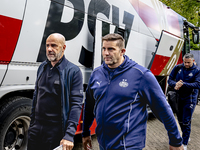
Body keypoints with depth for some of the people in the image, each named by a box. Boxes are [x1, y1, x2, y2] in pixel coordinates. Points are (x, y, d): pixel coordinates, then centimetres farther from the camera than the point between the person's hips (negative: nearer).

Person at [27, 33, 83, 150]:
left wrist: (69, 135, -22)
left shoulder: (73, 71, -10)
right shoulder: (42, 67, 9)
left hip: (56, 131, -5)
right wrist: (32, 123, 15)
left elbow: (76, 104, -15)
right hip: (36, 128, 6)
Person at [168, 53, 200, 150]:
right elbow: (170, 80, 0)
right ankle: (185, 136, 40)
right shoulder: (177, 68, -1)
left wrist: (183, 84, -30)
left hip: (190, 99, -4)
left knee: (186, 121, -3)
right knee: (180, 119, 16)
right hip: (178, 97, 4)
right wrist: (175, 84, -23)